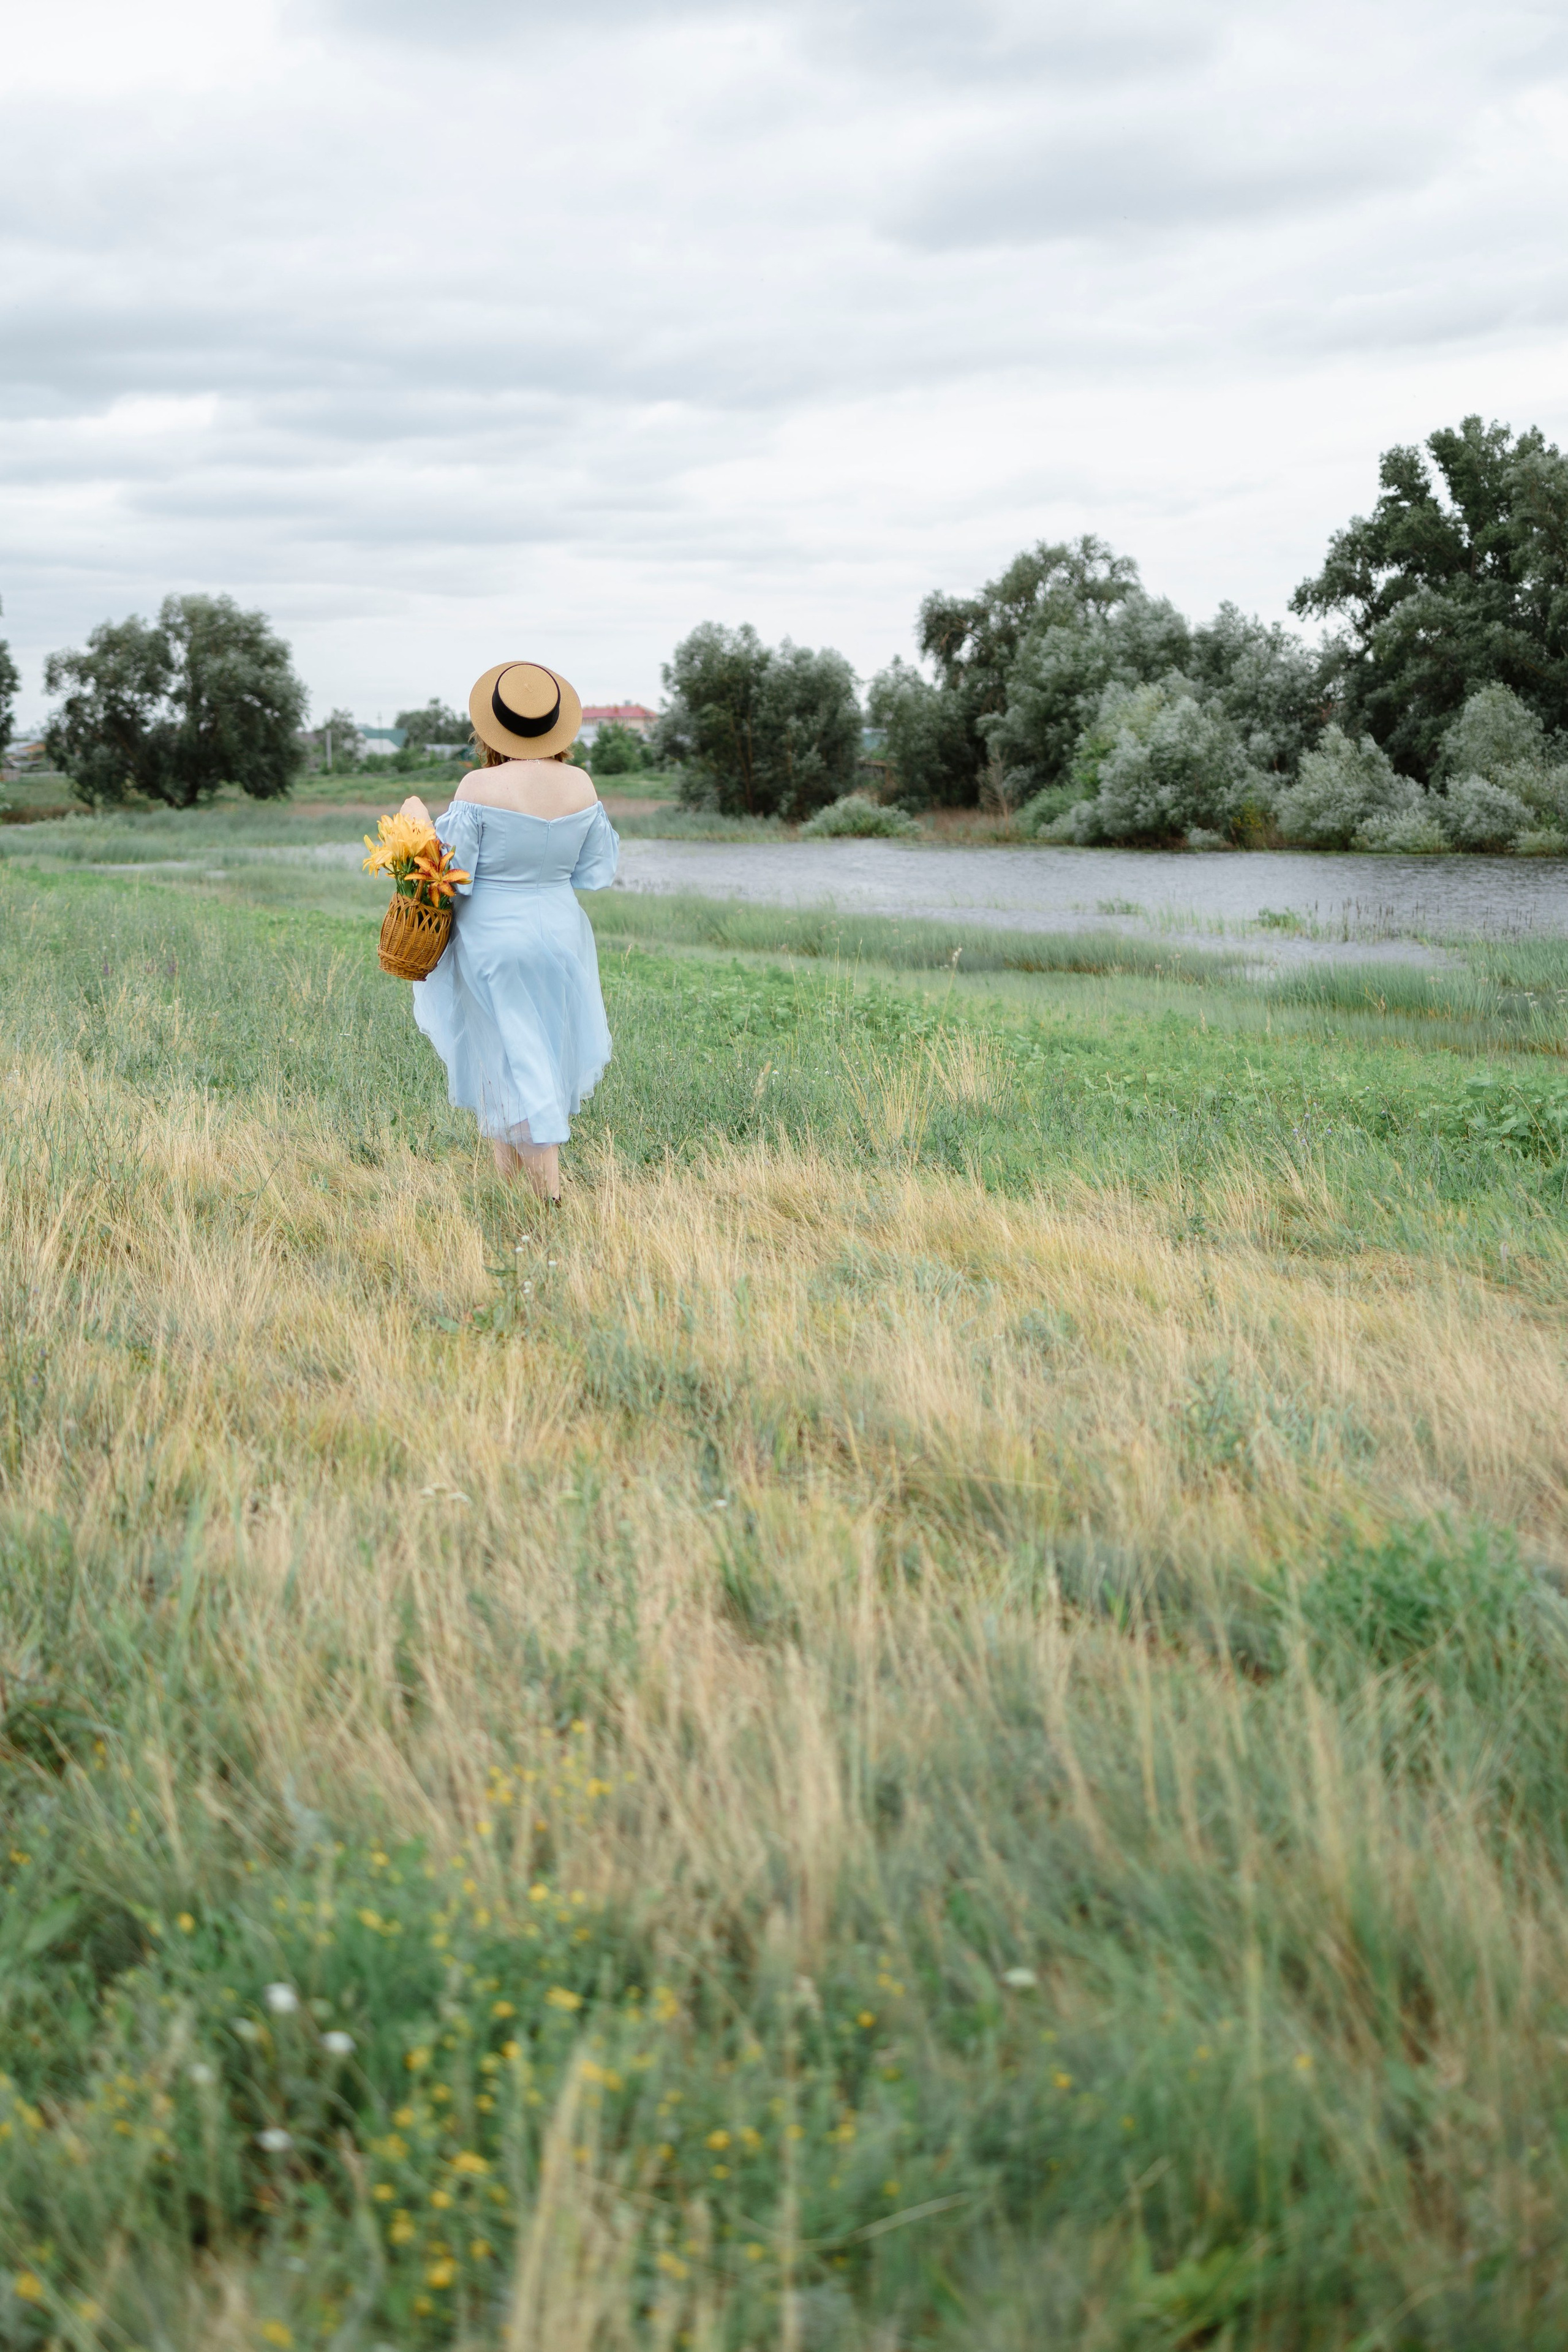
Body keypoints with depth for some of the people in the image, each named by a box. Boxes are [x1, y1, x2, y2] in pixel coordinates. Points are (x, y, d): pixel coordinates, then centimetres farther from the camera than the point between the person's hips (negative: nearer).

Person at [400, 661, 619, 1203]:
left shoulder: (480, 787, -20)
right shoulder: (580, 785, -6)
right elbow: (596, 872, 2)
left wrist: (420, 825, -1)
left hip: (492, 941, -4)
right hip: (559, 933, 4)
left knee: (509, 1053, 7)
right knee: (550, 1041, 23)